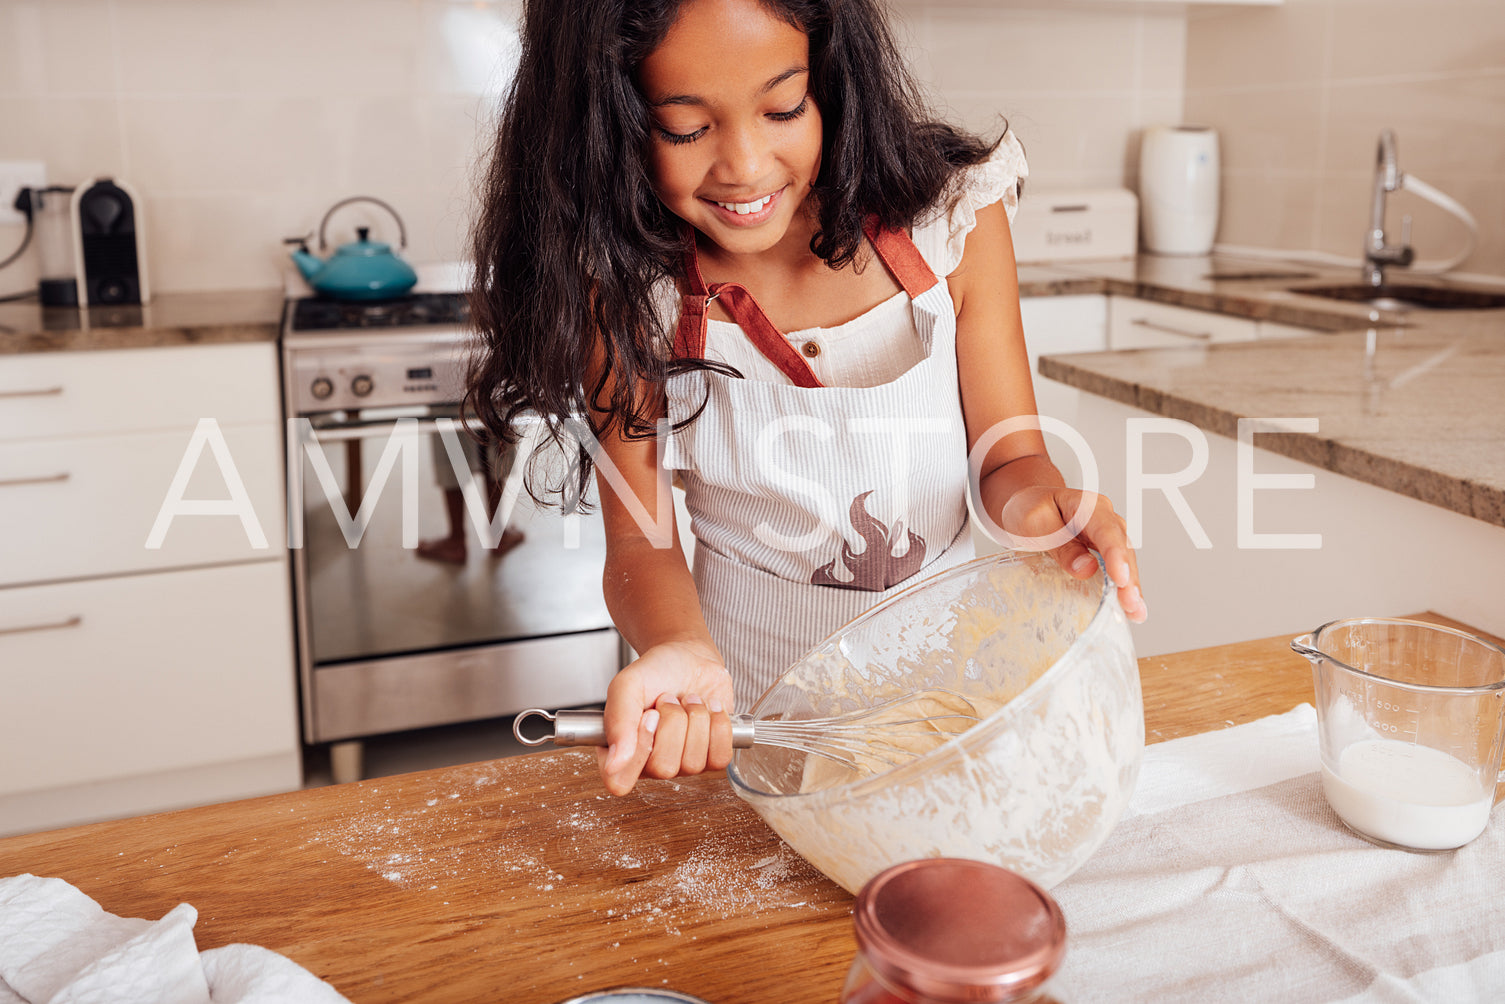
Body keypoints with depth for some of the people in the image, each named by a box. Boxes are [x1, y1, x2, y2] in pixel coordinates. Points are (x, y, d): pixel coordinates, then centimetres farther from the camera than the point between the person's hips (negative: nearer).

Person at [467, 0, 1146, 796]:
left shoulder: (950, 212, -11)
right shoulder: (625, 289, -13)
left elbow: (1008, 453, -6)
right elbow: (641, 541, -12)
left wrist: (1040, 505, -30)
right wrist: (679, 651, -34)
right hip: (753, 699, -1)